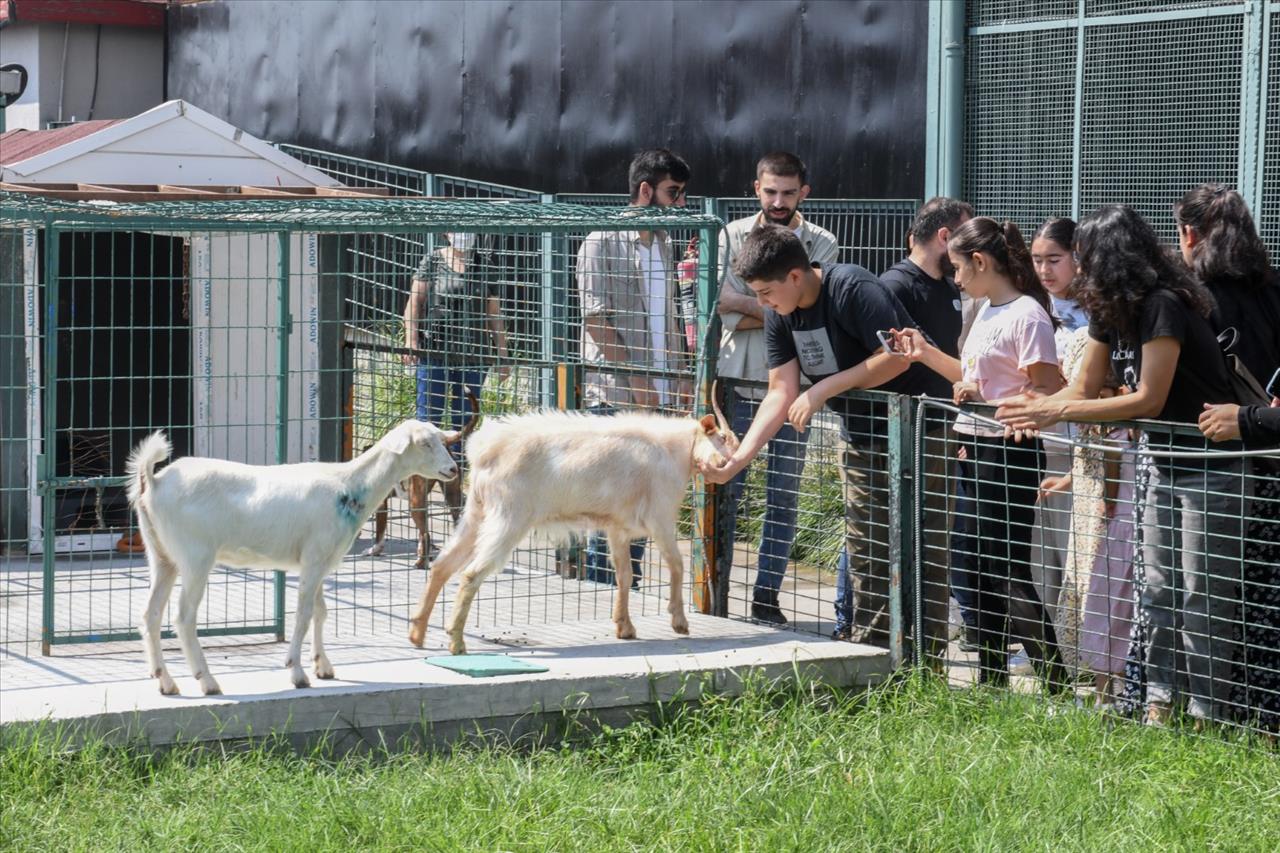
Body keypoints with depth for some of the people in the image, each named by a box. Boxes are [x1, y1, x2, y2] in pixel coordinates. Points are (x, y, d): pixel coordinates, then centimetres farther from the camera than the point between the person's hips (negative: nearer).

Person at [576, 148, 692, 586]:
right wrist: (634, 377, -14)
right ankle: (599, 582, 0)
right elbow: (596, 318, -11)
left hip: (658, 396, 7)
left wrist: (679, 377, 11)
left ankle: (629, 585, 14)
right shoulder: (603, 242, -6)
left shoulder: (664, 243, 16)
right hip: (614, 395, -7)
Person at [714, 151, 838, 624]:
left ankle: (766, 597, 11)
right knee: (724, 489, 0)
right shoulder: (733, 236, 5)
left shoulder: (821, 244, 3)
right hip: (737, 380, 0)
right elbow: (723, 305, -7)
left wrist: (747, 310, -13)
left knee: (783, 497, 4)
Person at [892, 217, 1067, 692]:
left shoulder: (1027, 316, -16)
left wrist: (984, 402, -26)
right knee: (986, 568, 15)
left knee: (1010, 570, -9)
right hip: (978, 449, 10)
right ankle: (991, 681, 24)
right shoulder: (987, 312, 13)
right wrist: (927, 354, 14)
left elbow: (1048, 394, -19)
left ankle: (1055, 684, -5)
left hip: (1009, 452, -10)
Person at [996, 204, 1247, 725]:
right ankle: (1158, 702, 16)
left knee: (1202, 596, -5)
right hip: (1162, 463, 9)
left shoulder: (1164, 306, -22)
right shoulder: (1110, 311, 6)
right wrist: (1037, 406, -14)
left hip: (1209, 467, -9)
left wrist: (1060, 412, -23)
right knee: (1156, 590, 10)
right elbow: (1085, 387, 6)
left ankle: (1205, 714, 0)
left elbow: (1149, 399, -23)